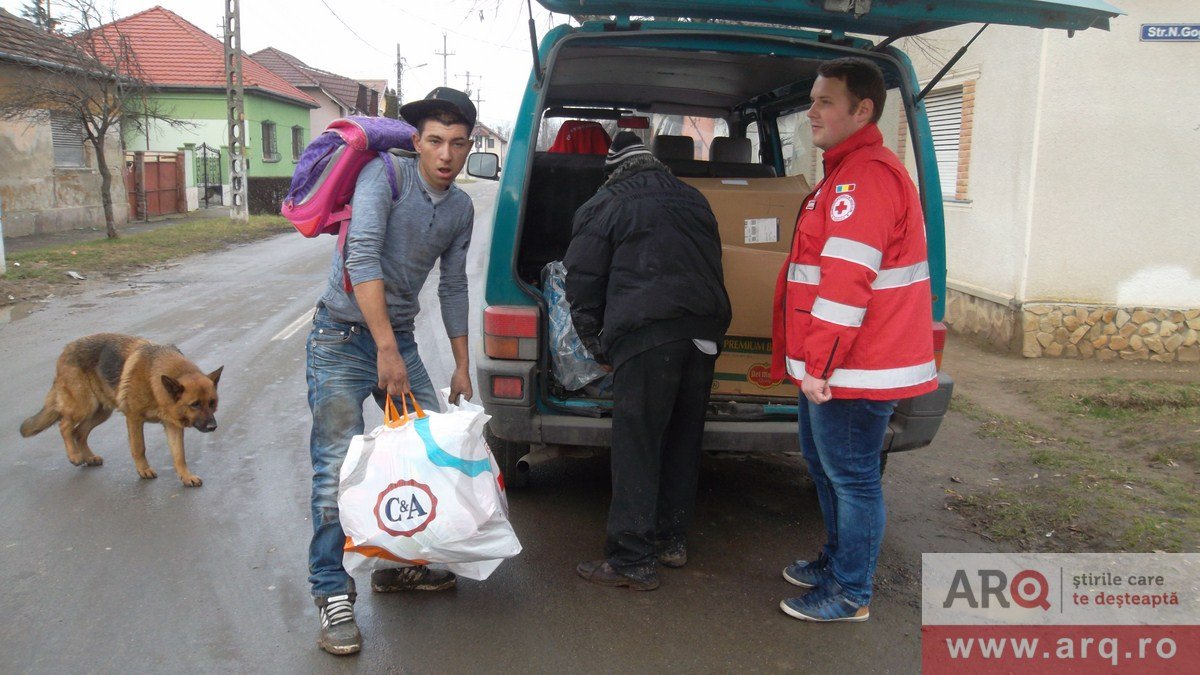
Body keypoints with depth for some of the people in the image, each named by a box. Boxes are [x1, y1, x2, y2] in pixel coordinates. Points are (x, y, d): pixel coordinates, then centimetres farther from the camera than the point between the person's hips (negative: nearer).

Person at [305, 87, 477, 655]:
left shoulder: (462, 209, 7)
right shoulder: (384, 174, -13)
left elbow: (453, 288, 16)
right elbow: (363, 257, -25)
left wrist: (461, 365, 16)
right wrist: (386, 350, -29)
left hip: (399, 339, 6)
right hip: (343, 337, -6)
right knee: (338, 467, -9)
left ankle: (399, 564, 25)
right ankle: (332, 594, 3)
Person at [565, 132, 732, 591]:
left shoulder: (603, 207, 10)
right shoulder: (693, 200, 26)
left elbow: (583, 283, 9)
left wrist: (598, 346, 18)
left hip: (645, 333, -6)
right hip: (705, 330, 6)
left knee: (636, 448, -3)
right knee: (683, 439, 15)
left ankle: (633, 561, -1)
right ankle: (673, 540, 26)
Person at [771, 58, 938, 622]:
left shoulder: (867, 176, -18)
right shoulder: (848, 173, 18)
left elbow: (847, 280, -24)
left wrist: (819, 364, -22)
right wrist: (807, 359, 24)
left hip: (855, 369, -11)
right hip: (826, 363, 11)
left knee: (851, 476, 1)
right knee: (822, 462, 22)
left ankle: (851, 594, 15)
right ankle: (837, 560, 39)